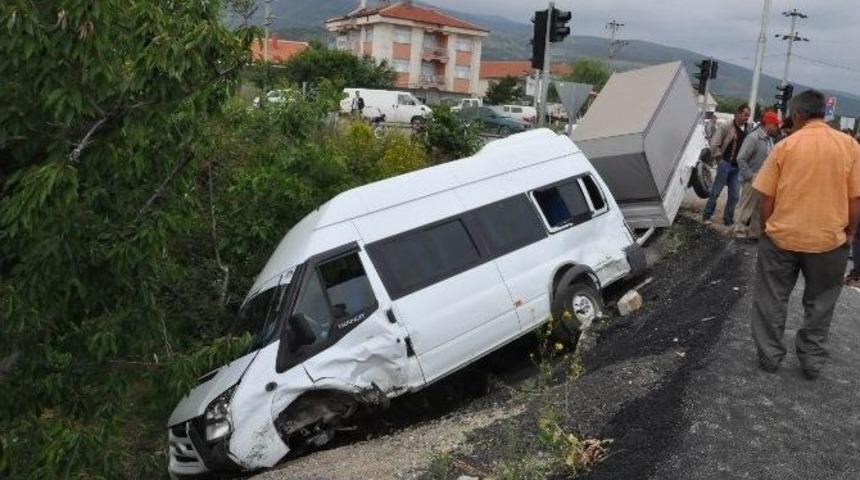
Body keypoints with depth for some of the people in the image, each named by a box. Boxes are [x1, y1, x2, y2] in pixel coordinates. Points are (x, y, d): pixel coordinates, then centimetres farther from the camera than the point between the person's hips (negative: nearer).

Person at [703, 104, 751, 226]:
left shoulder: (748, 130, 6)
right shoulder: (727, 127, -7)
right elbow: (714, 144, -10)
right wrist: (719, 158, -7)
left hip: (738, 167, 5)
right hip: (726, 164, -5)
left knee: (734, 195, 7)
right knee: (716, 192, 2)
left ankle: (728, 219, 18)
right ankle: (707, 215, 13)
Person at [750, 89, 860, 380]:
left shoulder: (785, 146, -5)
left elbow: (766, 198, -2)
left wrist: (768, 229, 12)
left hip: (782, 237, -1)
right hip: (829, 240, 1)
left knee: (772, 301, 13)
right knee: (820, 304, 16)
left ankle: (769, 356, 20)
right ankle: (812, 361, 23)